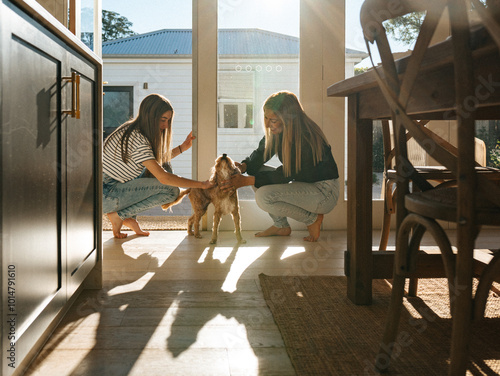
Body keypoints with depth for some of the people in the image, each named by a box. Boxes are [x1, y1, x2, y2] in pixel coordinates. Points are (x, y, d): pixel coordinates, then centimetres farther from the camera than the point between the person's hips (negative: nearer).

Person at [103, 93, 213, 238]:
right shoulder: (137, 140, -24)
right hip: (105, 195, -10)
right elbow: (163, 178, -27)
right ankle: (118, 215, -4)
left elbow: (158, 159, 20)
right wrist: (201, 184, -20)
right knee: (171, 190, -14)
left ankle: (130, 217, 7)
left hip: (115, 185, 10)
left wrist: (182, 147, 7)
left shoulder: (134, 131, 6)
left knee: (163, 166, 8)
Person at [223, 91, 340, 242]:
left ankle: (313, 219, -5)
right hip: (302, 184, 9)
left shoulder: (306, 138, -27)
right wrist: (244, 166, -14)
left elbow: (286, 175, -23)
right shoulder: (277, 132, -4)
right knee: (257, 171, 0)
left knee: (264, 196, -24)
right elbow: (260, 154, 9)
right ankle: (281, 226, 9)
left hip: (324, 192, -9)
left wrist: (246, 181, -24)